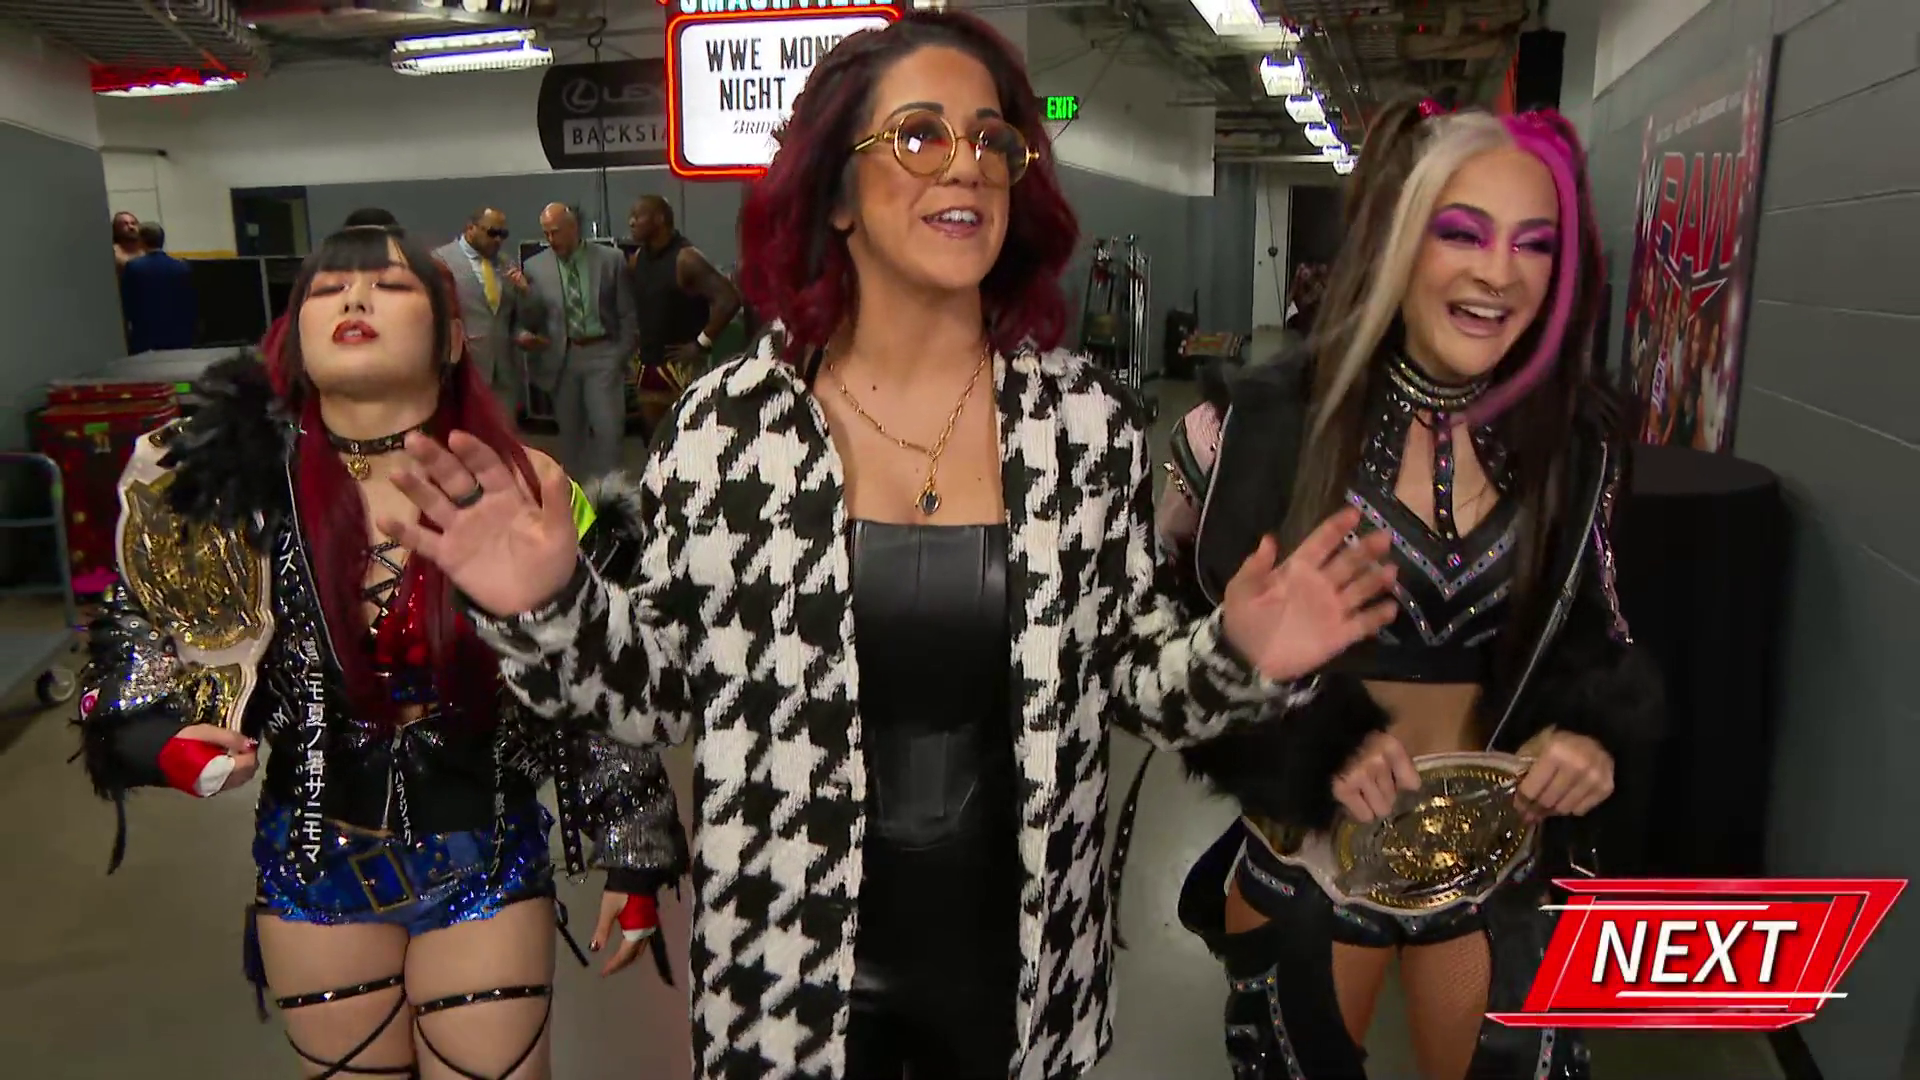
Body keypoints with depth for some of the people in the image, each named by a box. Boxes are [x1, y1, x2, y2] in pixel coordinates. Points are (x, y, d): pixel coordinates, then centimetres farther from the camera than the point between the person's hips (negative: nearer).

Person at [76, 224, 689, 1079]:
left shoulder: (523, 489, -12)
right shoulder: (230, 486, -9)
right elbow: (137, 639, 5)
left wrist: (635, 859, -2)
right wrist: (167, 741, -16)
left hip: (487, 864, -1)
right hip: (313, 868, 2)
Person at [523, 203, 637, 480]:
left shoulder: (611, 259, -1)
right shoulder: (535, 266, 1)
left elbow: (627, 313, 2)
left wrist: (623, 355, 0)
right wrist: (527, 334, -15)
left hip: (603, 354, -2)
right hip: (561, 357, 2)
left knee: (608, 427, -6)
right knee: (570, 431, 11)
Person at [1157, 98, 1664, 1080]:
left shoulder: (1580, 440, -5)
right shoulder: (1266, 423, -15)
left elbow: (1595, 630, 6)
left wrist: (1597, 732, -15)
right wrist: (1317, 744, -24)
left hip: (1507, 865, 2)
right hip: (1307, 854, -1)